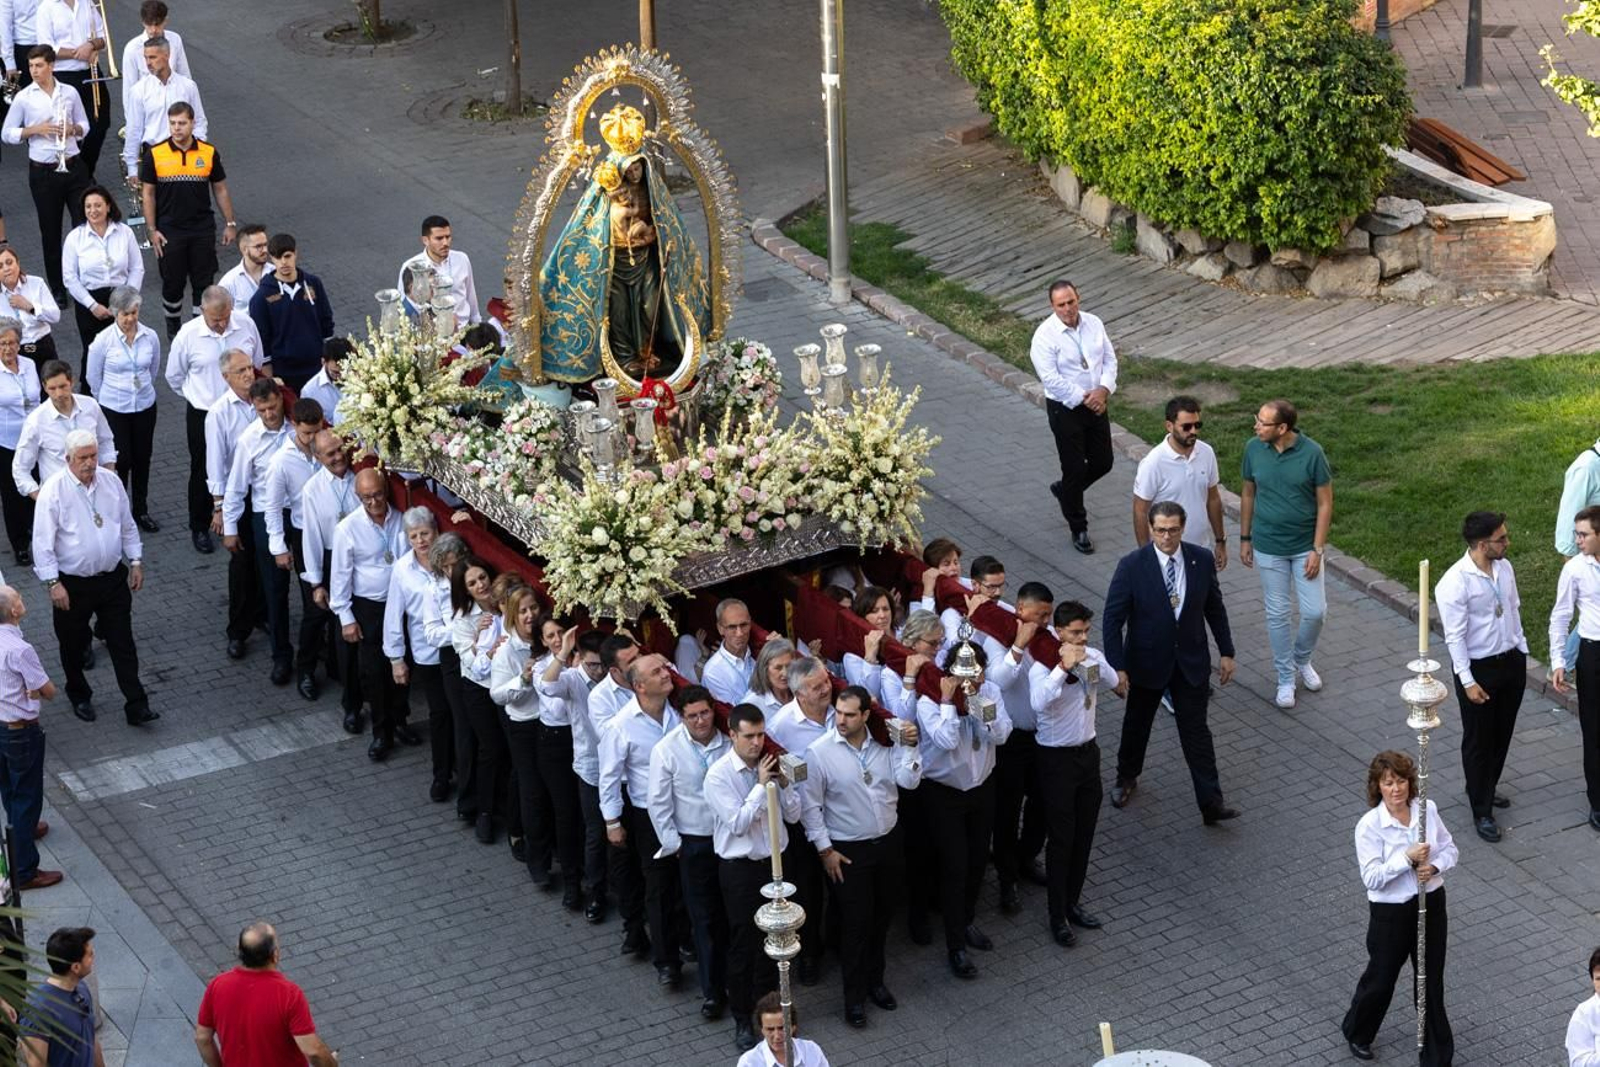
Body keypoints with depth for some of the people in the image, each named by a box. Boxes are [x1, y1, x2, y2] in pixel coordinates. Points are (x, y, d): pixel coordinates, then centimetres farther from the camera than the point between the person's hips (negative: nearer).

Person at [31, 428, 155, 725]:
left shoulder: (110, 481, -1)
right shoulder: (54, 490, -16)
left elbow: (127, 526, 12)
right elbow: (43, 541, -14)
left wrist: (136, 561, 9)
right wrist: (53, 583, -17)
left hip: (113, 577, 3)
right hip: (72, 584, -3)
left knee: (123, 644, 3)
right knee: (73, 646, 14)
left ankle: (136, 706, 6)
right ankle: (79, 697, 36)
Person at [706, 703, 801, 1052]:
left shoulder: (772, 764, 0)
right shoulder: (719, 775, -14)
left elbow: (793, 814, 2)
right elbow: (737, 823, -20)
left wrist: (783, 783, -15)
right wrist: (761, 785, -20)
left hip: (774, 861, 4)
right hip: (739, 867, -4)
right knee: (742, 944, 3)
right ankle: (742, 1019, 16)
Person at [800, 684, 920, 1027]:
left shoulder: (884, 742, -4)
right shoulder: (819, 752, -16)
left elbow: (909, 781, -6)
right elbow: (810, 807, -10)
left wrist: (909, 747, -20)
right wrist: (825, 850, -11)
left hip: (888, 842, 4)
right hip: (847, 852, -4)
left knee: (881, 918, 17)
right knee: (855, 924, 0)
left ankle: (874, 981, 36)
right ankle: (855, 996, 15)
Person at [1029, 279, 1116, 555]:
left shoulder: (1093, 324, -1)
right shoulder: (1045, 336, -18)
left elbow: (1109, 359, 5)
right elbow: (1051, 379, -21)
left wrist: (1103, 389, -12)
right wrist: (1083, 398, -18)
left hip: (1096, 404, 6)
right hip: (1065, 409, -6)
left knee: (1103, 463, 13)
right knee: (1074, 469, 1)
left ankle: (1065, 491, 40)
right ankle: (1078, 529, 16)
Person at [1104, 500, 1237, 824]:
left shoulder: (1202, 560, -9)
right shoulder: (1132, 566, -18)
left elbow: (1214, 608, 5)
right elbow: (1112, 620, -15)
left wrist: (1226, 652, 6)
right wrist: (1117, 668, -20)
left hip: (1191, 662, 1)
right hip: (1147, 661, -1)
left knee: (1196, 731, 2)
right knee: (1136, 724, 19)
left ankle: (1211, 803, 5)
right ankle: (1126, 778, 44)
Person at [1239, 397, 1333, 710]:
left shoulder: (1312, 453, -17)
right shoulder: (1254, 449, -9)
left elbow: (1325, 503, -10)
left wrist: (1317, 549, -12)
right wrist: (1245, 539, 7)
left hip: (1305, 546, -1)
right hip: (1269, 548, 1)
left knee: (1315, 611, 2)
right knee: (1277, 614, 8)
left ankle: (1302, 660, 31)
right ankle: (1286, 679, 23)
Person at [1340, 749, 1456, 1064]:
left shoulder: (1427, 810, -7)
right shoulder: (1370, 825, -19)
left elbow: (1449, 848, 5)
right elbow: (1371, 878, -21)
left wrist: (1435, 867, -16)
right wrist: (1407, 859, -30)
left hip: (1431, 904, 3)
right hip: (1391, 912, -3)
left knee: (1432, 980, 13)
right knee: (1381, 978, 15)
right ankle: (1357, 1033, 45)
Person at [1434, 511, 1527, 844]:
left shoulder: (1504, 567, -3)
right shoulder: (1454, 584, -25)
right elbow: (1455, 637, -20)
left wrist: (1521, 650, 13)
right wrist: (1468, 681, -18)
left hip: (1511, 661, 7)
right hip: (1478, 668, -7)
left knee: (1502, 734, 21)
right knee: (1478, 741, 7)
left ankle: (1485, 788, 43)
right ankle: (1481, 812, 18)